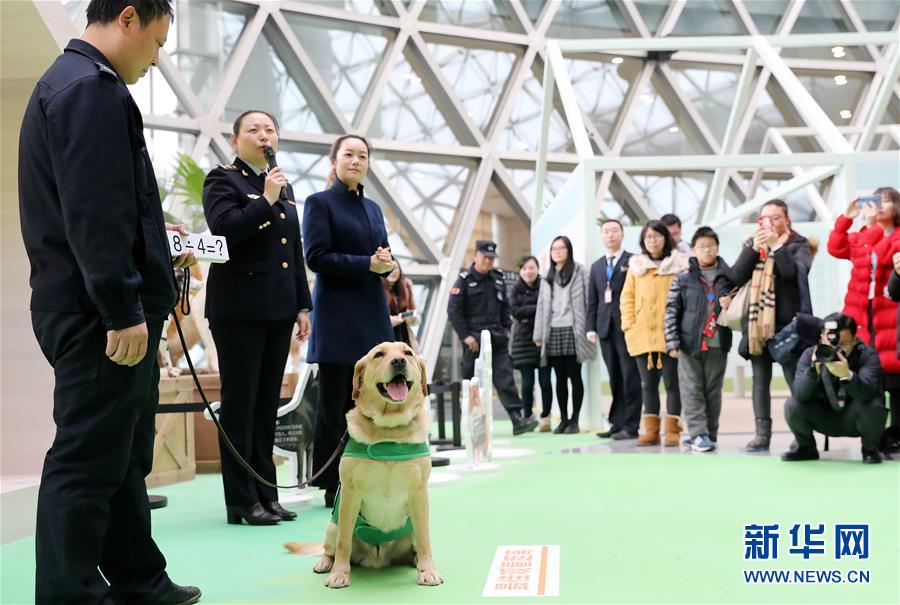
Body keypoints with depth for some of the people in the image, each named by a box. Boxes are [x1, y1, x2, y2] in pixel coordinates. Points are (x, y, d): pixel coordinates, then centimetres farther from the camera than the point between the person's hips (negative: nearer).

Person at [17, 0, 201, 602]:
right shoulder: (91, 89, -14)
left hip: (92, 309, 11)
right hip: (100, 315, -11)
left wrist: (156, 252, 24)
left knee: (125, 457, 17)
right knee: (88, 461, -4)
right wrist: (123, 313, -22)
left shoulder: (67, 83, 19)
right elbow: (93, 211, -22)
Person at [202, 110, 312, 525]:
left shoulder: (284, 187, 19)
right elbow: (224, 229, -18)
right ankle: (241, 500, 3)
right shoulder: (222, 180, -1)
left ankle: (266, 495, 15)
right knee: (240, 403, -2)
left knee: (267, 404, 9)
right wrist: (266, 200, -16)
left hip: (278, 309, 6)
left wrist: (302, 306, 16)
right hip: (238, 308, -6)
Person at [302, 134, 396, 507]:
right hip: (337, 313, -6)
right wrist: (368, 264, -17)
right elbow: (316, 257, -10)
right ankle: (333, 486, 4)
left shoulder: (372, 208, 18)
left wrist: (388, 264, -6)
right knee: (335, 403, -2)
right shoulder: (320, 203, -1)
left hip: (372, 312, 6)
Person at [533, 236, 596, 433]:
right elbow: (542, 305, 17)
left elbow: (586, 300, -2)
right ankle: (563, 419, 11)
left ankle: (575, 420, 2)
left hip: (572, 331, -5)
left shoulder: (579, 271, 3)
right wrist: (539, 334, 11)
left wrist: (587, 330, -9)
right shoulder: (548, 277, 19)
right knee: (560, 378, 6)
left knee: (574, 376, -2)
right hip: (553, 332, 5)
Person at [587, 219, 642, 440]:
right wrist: (591, 327, 9)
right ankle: (617, 423, 9)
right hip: (605, 328, 5)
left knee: (630, 378, -3)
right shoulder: (596, 266, 19)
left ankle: (631, 426, -1)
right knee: (614, 379, 6)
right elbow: (592, 300, 17)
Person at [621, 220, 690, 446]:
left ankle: (672, 430, 4)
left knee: (671, 382, 0)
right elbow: (627, 297, 10)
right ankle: (651, 430, 13)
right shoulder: (635, 266, 10)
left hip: (669, 335, -3)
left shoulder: (678, 265, 2)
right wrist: (629, 325, 0)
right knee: (648, 383, 8)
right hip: (642, 335, 3)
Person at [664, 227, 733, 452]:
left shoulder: (728, 277, 6)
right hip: (689, 342, -1)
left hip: (717, 344, 1)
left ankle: (709, 434, 15)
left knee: (713, 391, 7)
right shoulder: (683, 278, 2)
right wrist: (672, 341, -5)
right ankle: (699, 434, -1)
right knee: (692, 390, -3)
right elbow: (671, 310, 1)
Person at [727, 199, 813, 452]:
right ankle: (762, 433, 8)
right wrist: (754, 248, -9)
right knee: (760, 380, 5)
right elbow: (736, 276, 2)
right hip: (756, 321, 4)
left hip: (787, 322, -4)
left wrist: (776, 245, -17)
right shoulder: (752, 244, 15)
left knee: (795, 379, -5)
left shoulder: (798, 244, 5)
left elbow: (797, 272, -14)